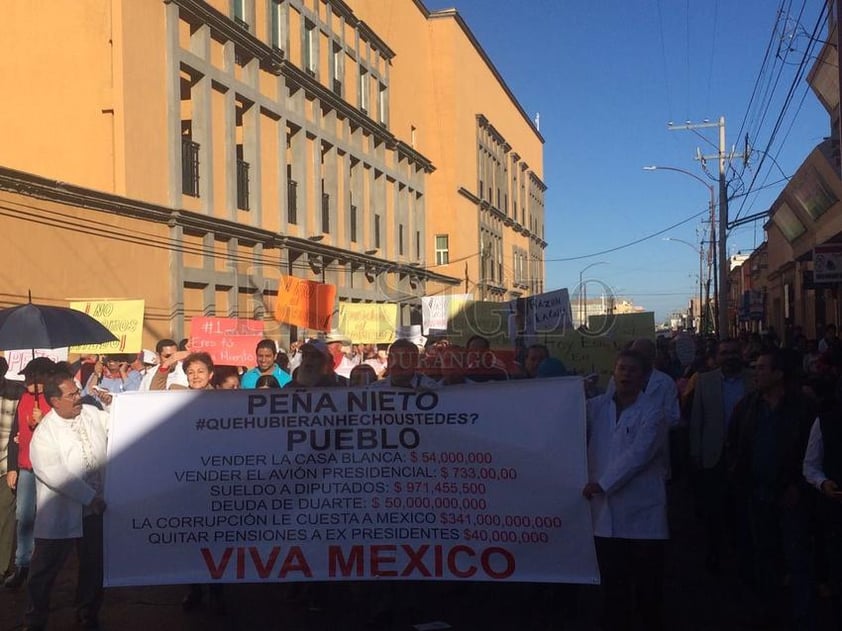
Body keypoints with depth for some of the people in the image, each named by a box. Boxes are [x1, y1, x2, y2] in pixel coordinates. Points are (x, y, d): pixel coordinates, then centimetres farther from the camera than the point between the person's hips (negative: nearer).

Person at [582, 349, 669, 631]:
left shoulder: (651, 413, -7)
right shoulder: (595, 406, 7)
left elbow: (636, 456, -16)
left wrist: (602, 483, -16)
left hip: (642, 514, -3)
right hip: (606, 512, 3)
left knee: (647, 584, 6)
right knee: (612, 583, 12)